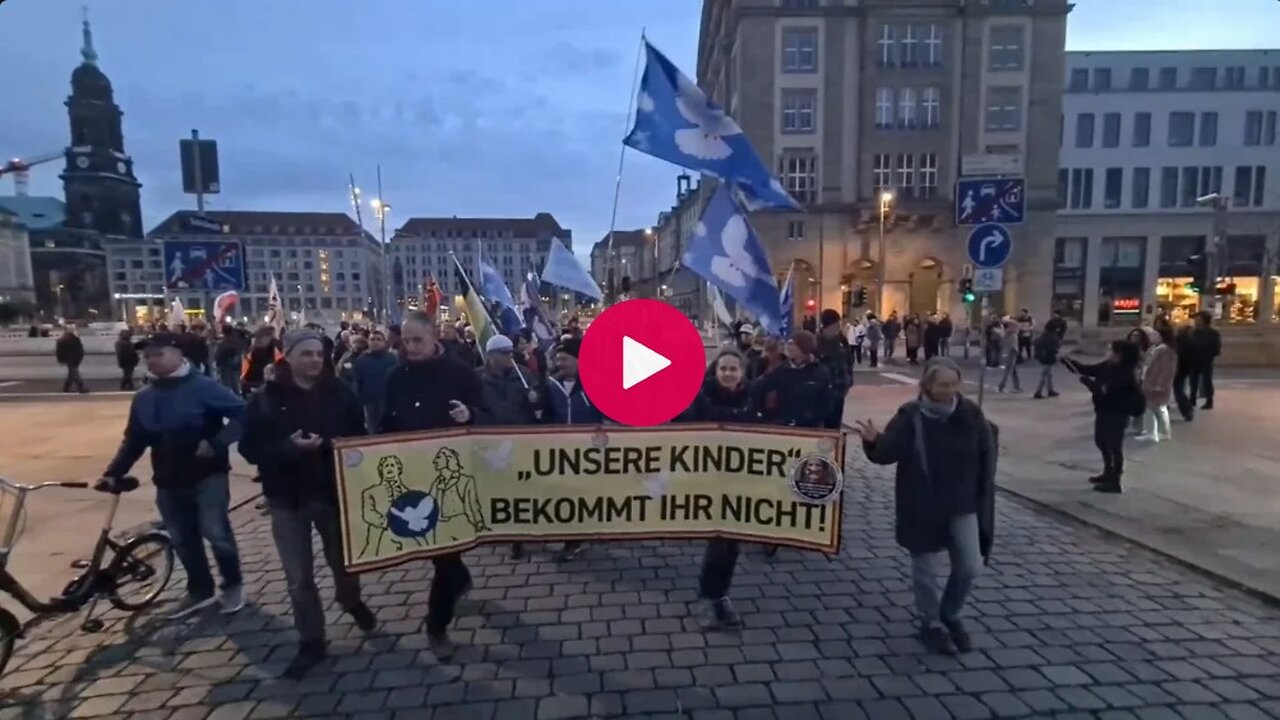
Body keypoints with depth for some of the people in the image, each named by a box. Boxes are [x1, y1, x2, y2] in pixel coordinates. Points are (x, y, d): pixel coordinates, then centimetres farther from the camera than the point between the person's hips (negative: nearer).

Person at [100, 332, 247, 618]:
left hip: (207, 475, -6)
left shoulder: (203, 386, -10)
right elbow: (133, 441, 15)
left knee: (215, 532, -9)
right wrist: (113, 472, 6)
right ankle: (200, 591, 29)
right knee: (183, 539, 13)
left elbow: (241, 413, -14)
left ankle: (233, 585, 12)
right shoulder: (144, 398, 9)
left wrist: (216, 443, -22)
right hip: (169, 481, 6)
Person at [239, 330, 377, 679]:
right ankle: (311, 642, 22)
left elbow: (360, 438, 2)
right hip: (288, 497, 0)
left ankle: (352, 601, 47)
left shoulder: (339, 393, -3)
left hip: (335, 491, 1)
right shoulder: (266, 399, -5)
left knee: (342, 559, 16)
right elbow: (250, 449, -7)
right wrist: (290, 448, -23)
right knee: (299, 577, 6)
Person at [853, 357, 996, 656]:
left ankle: (950, 615, 32)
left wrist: (983, 495, 8)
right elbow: (887, 454, -15)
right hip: (921, 507, -3)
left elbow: (986, 455, 7)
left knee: (970, 567, 6)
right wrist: (874, 441, -36)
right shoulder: (910, 416, -13)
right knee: (925, 568, 8)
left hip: (962, 505, 3)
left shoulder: (970, 413, -5)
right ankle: (931, 624, 30)